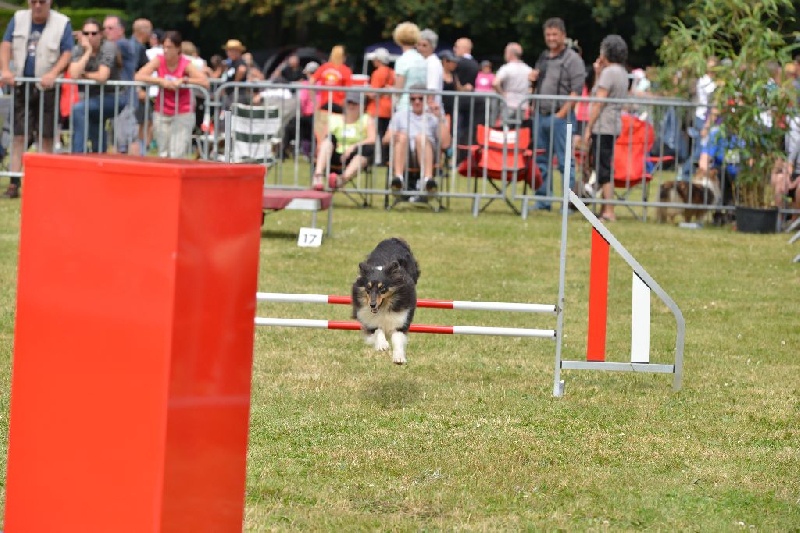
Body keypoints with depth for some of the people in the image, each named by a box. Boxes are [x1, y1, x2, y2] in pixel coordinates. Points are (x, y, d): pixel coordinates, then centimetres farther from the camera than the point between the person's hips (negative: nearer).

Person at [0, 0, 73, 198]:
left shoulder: (62, 23, 0)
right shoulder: (18, 19, 9)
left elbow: (67, 53, -5)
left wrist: (53, 73, -20)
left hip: (47, 88, -2)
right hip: (21, 87, 2)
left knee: (46, 137, -1)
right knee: (19, 136, 0)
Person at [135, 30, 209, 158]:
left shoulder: (186, 64, -11)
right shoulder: (159, 60, -5)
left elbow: (205, 82, -22)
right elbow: (139, 77, -16)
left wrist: (184, 80, -31)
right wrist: (161, 81, -26)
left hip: (183, 114, -3)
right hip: (161, 113, 3)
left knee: (177, 155, -12)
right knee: (164, 154, 4)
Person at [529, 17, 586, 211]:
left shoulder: (572, 59, -5)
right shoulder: (543, 58, 18)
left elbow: (576, 90, -12)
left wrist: (562, 113, -17)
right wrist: (532, 77, 7)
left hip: (560, 116, -8)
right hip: (540, 115, 8)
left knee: (565, 161, -8)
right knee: (541, 159, 10)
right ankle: (542, 199, 17)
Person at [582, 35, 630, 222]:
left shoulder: (609, 72, -13)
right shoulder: (622, 73, 16)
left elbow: (599, 102, -16)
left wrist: (588, 128, -14)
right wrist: (599, 72, 12)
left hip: (603, 127, -10)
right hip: (614, 125, 10)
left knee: (603, 171, -9)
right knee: (605, 169, 13)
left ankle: (609, 212, -11)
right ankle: (605, 210, 15)